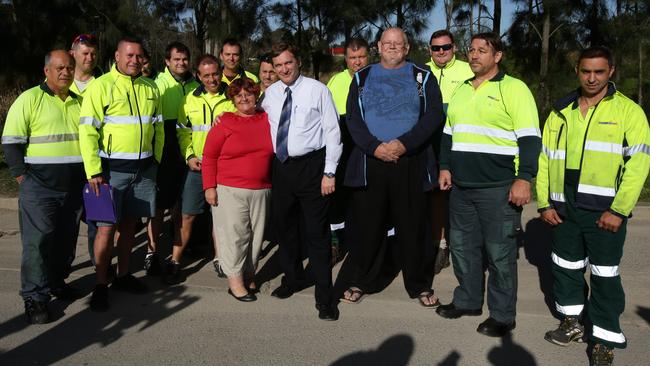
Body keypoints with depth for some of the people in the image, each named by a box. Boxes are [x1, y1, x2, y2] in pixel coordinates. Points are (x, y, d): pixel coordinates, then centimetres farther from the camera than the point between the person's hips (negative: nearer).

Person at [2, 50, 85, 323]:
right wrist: (23, 178, -10)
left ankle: (57, 282, 29)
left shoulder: (80, 102, 11)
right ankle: (34, 296, 5)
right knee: (38, 240, -4)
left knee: (66, 239, 12)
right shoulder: (29, 99, -4)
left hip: (74, 187, 5)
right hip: (40, 187, -5)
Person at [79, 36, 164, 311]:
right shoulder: (101, 86, -6)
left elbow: (158, 127, 17)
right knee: (107, 227, -4)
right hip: (112, 167, -5)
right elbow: (87, 131, -11)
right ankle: (100, 285, 9)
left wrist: (156, 160, 11)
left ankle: (123, 275, 27)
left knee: (130, 222, 14)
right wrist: (93, 171, -16)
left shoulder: (150, 88, 11)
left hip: (144, 168, 5)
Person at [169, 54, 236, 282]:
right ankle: (175, 261, 12)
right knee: (187, 215, 2)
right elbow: (182, 132, 8)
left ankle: (218, 257, 26)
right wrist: (189, 156, -4)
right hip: (197, 165, 1)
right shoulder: (190, 100, 7)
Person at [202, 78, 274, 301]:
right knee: (234, 234, -1)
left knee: (256, 234, 11)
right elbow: (209, 157, -3)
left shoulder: (268, 120, 7)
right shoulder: (225, 123, -2)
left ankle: (249, 274, 26)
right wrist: (210, 187, -8)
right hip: (229, 190, -4)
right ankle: (235, 280, 11)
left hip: (261, 190, 4)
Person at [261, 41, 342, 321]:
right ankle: (292, 278, 40)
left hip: (311, 166, -5)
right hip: (280, 166, 6)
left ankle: (324, 297, 10)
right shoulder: (270, 93, 8)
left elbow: (332, 132, -8)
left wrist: (329, 172, -12)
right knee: (284, 226, 18)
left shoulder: (317, 90, -7)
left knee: (316, 232, -1)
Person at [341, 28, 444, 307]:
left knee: (412, 226, 5)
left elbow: (434, 114, -2)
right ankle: (359, 281, 20)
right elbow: (353, 118, 3)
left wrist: (404, 143, -14)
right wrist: (374, 147, -12)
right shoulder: (362, 77, 12)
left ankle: (418, 285, 19)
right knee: (366, 225, 4)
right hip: (370, 162, 1)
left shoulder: (422, 77, 9)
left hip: (411, 162, -1)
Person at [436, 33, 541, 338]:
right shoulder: (461, 90, 16)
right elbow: (448, 133, 23)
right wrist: (445, 167, 14)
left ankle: (502, 315, 14)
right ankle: (467, 301, 31)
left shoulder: (513, 88, -5)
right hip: (461, 187, 7)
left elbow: (529, 138, -10)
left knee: (499, 253, 0)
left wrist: (524, 178, -16)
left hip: (498, 188, -7)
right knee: (462, 247, 14)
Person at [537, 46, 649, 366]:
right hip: (563, 209, 4)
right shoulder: (560, 112, 10)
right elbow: (545, 159, 9)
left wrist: (618, 210, -15)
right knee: (566, 267, 15)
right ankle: (572, 323, 34)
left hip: (605, 212, -4)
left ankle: (604, 340, 18)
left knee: (605, 276, 4)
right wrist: (544, 203, 2)